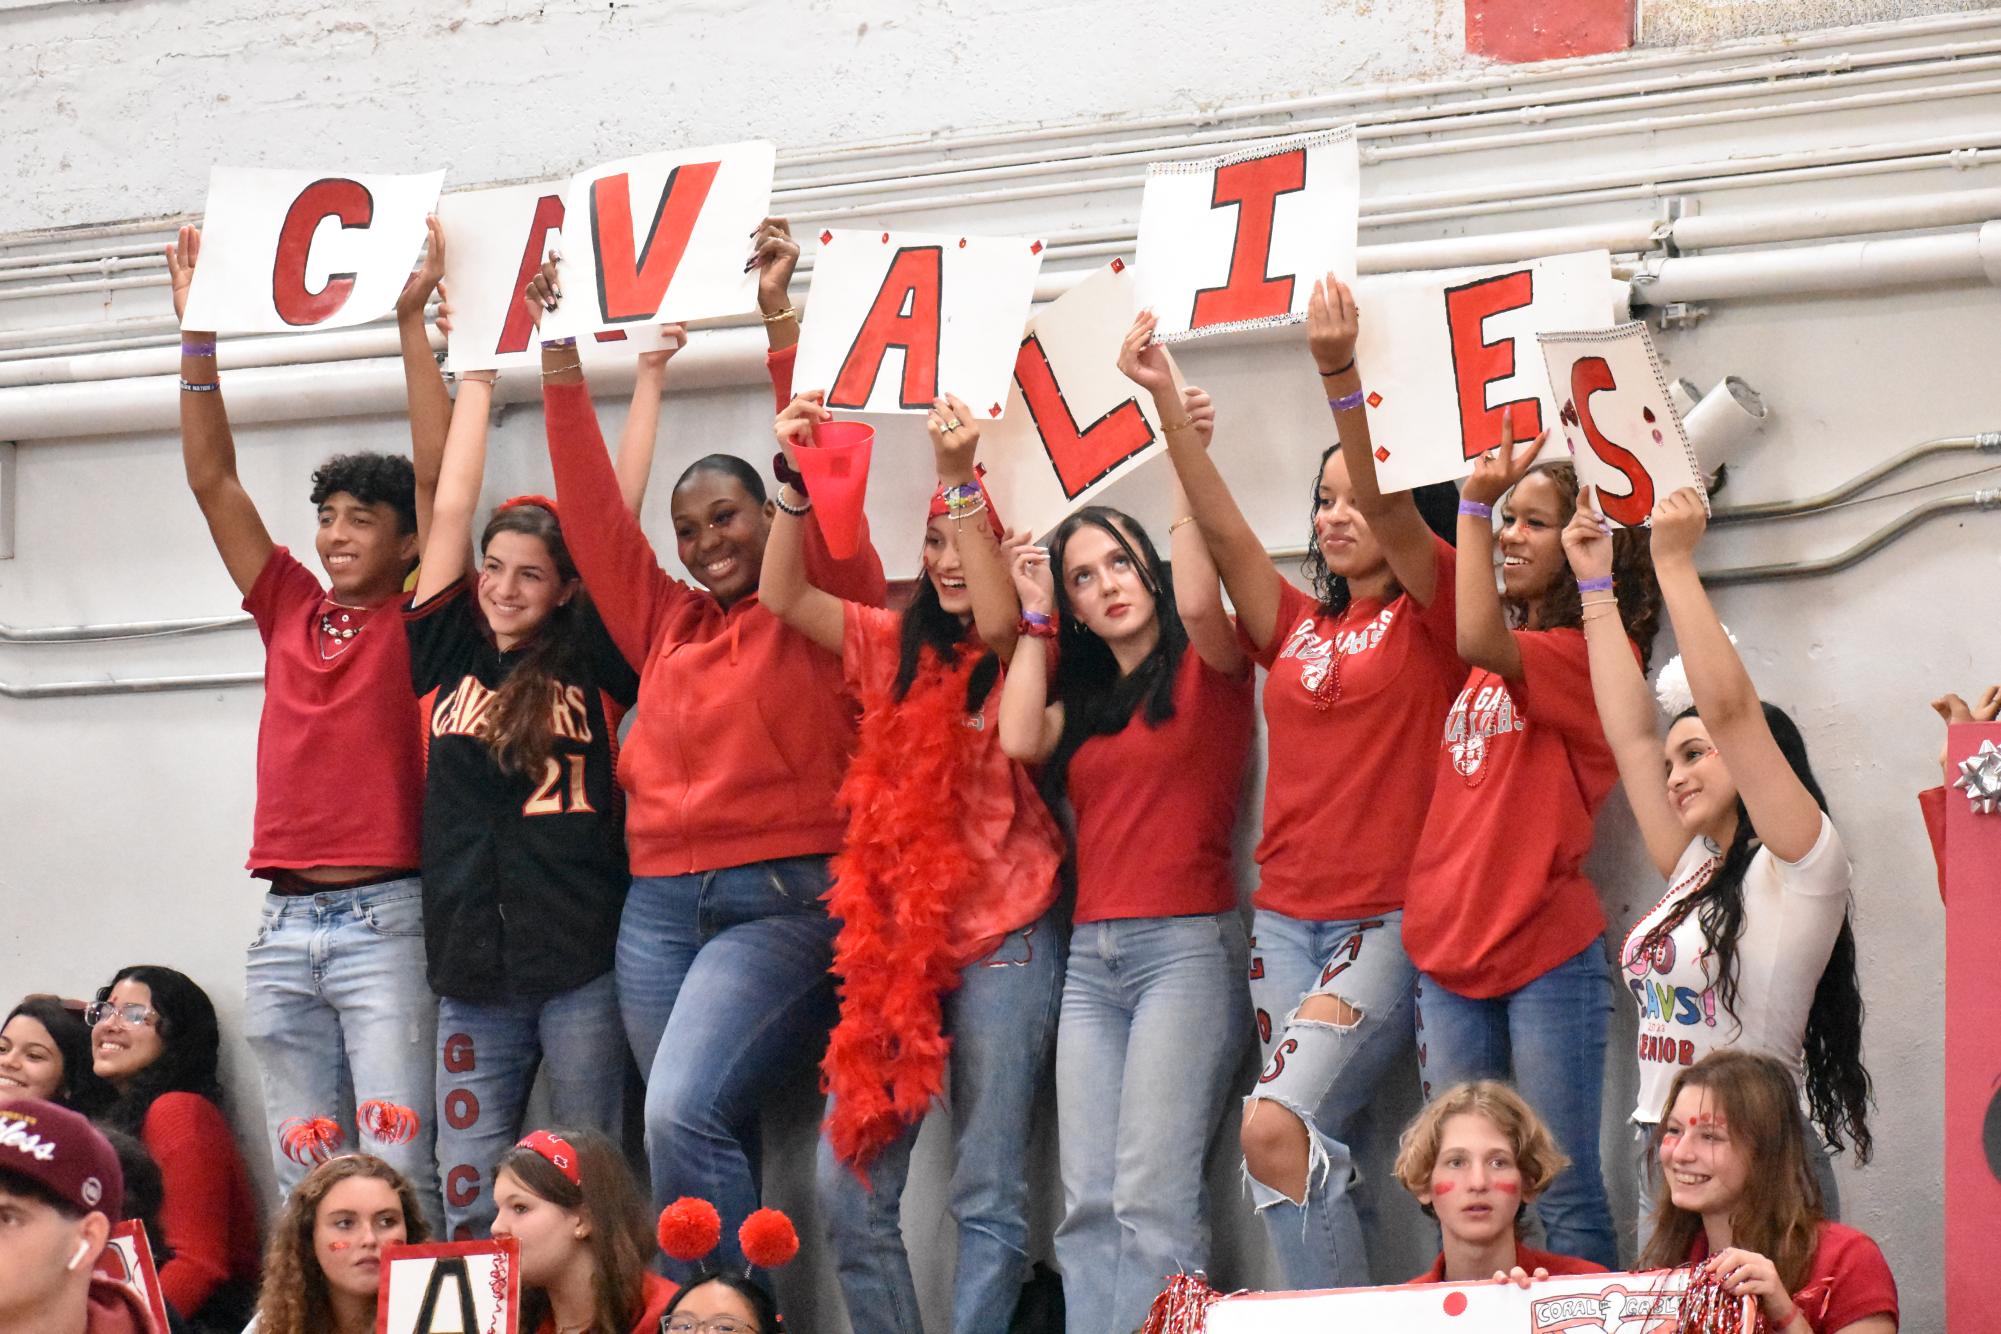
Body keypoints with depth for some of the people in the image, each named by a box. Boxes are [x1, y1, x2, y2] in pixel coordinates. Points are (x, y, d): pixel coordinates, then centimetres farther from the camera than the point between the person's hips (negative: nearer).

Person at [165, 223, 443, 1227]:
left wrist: (412, 321, -9)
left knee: (398, 1170, -10)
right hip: (283, 924, 5)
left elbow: (435, 476, -6)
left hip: (383, 917, -5)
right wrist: (198, 334, 8)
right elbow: (213, 483, 14)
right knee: (302, 1176, 5)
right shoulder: (289, 611, 15)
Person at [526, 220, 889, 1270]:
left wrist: (780, 319, -11)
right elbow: (593, 508, 17)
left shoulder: (824, 610, 4)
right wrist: (559, 360, 13)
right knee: (706, 1140, 4)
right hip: (660, 908, 6)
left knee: (685, 1113, -22)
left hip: (784, 902, -6)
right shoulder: (664, 623, 18)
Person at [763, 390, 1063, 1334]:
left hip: (1001, 938, -5)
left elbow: (996, 619, -23)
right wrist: (799, 481, -8)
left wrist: (960, 478, -30)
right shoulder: (897, 647, 12)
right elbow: (783, 597, 6)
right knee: (848, 1186, 1)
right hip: (893, 935, 5)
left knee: (987, 1198, -2)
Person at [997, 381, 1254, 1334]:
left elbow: (1199, 603, -18)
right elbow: (1020, 740, 2)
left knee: (1151, 1195, -18)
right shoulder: (1082, 697, 21)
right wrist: (1034, 619, 12)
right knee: (1087, 1203, -5)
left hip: (1187, 945, -6)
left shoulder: (1205, 667, 4)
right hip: (1091, 957, 6)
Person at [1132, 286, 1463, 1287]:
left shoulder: (1429, 616, 2)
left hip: (1390, 921, -6)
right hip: (1285, 918, 6)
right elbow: (1224, 531, 4)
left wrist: (1341, 378, -28)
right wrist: (1167, 404, -8)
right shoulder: (1296, 626, 16)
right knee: (1318, 1150, -4)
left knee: (1275, 1123, -22)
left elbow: (1394, 513, -15)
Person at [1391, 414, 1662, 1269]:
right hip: (1450, 950, 7)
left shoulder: (1594, 654, -7)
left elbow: (1481, 640, -23)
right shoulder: (1494, 653, 15)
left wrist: (1475, 500, -21)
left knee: (1565, 1195, -3)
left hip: (1546, 951, -7)